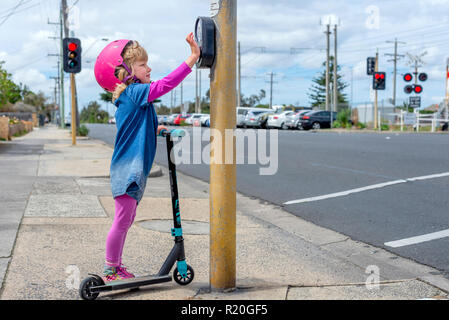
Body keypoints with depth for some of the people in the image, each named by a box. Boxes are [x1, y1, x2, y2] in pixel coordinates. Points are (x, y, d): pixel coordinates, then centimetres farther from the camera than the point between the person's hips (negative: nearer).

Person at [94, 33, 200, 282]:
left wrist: (153, 130, 20)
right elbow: (164, 85, -26)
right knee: (122, 221, -3)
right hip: (128, 169, -10)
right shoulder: (134, 92, -13)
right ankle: (109, 270, 8)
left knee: (126, 220, 16)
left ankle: (116, 266, 27)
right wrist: (193, 58, -28)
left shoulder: (130, 96, 17)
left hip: (134, 169, 10)